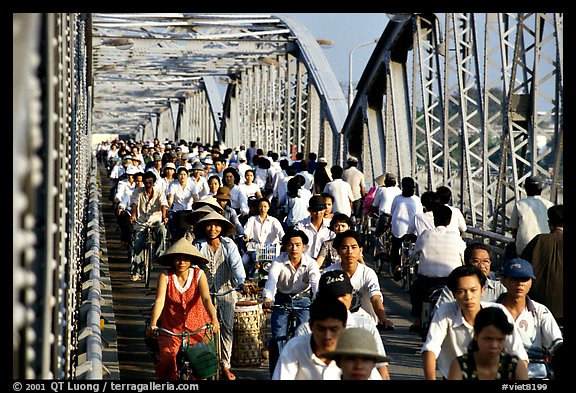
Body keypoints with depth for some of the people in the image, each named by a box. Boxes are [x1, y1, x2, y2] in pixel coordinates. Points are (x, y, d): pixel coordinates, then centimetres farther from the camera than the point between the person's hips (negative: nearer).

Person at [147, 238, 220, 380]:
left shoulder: (199, 275, -8)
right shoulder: (165, 275, -8)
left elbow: (206, 299, -21)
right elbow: (160, 300, -19)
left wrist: (214, 319, -39)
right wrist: (153, 323, -35)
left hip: (197, 326, 0)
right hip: (171, 328, 0)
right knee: (168, 359, -17)